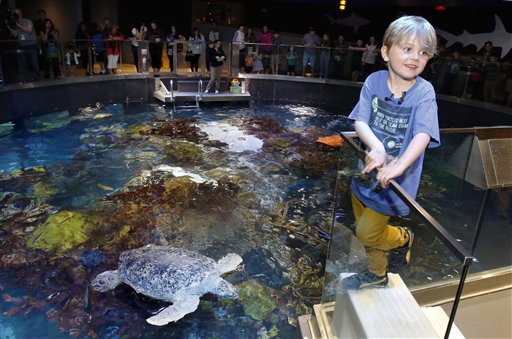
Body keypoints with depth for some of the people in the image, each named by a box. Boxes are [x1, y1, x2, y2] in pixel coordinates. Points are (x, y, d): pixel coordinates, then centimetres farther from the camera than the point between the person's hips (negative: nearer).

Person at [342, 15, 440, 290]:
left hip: (395, 178, -4)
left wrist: (398, 167, -41)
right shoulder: (374, 81, -10)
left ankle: (402, 239, 35)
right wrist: (376, 147, -35)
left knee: (367, 232, 2)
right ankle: (376, 274, 47)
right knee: (365, 230, 20)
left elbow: (423, 135, -26)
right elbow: (360, 120, -16)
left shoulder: (424, 92, -17)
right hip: (367, 170, 4)